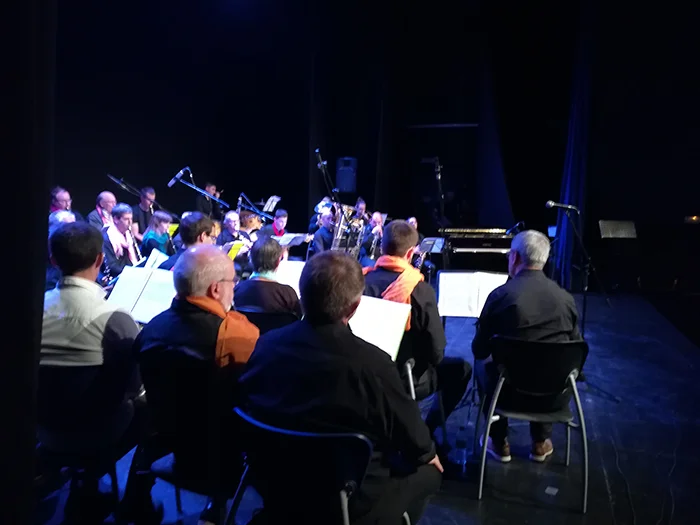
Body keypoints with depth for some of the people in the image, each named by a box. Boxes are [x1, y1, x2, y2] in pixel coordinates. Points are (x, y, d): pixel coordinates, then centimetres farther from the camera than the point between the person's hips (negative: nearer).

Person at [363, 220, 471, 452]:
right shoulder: (420, 289, -23)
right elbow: (436, 352, -17)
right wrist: (431, 360, 6)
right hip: (406, 378, -5)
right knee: (460, 369, 19)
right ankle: (427, 432, 22)